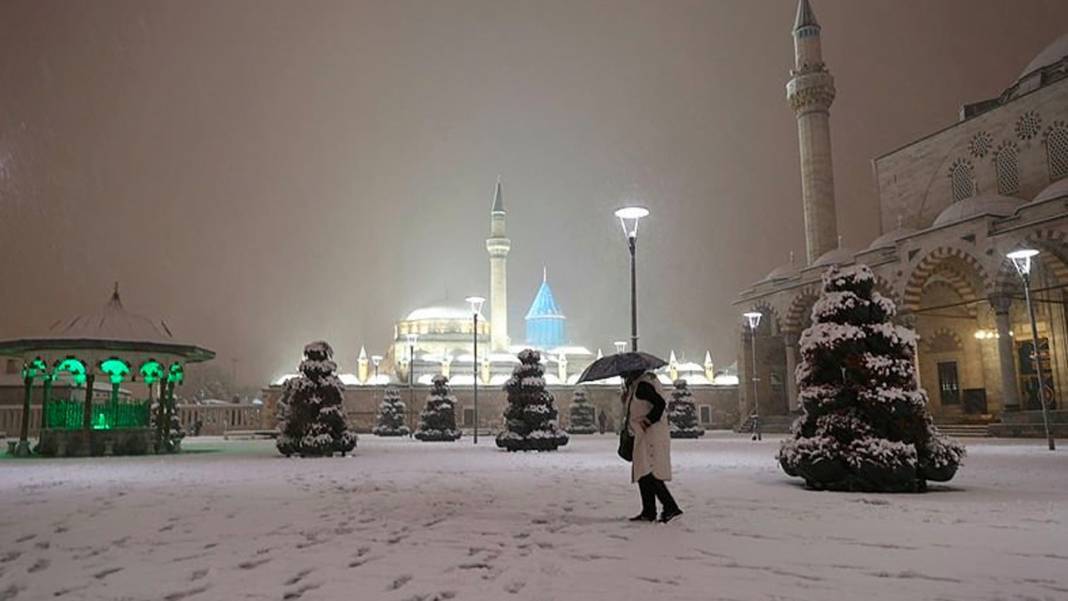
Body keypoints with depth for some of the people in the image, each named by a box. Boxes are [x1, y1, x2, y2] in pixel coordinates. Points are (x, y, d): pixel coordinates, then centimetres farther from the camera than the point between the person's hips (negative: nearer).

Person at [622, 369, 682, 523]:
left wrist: (648, 421, -20)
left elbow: (660, 403, -22)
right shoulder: (635, 385, 18)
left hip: (652, 435, -11)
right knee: (643, 475, 12)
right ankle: (648, 512, 16)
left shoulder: (642, 385, -14)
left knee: (649, 473, -14)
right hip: (644, 437, 11)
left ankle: (671, 508, -12)